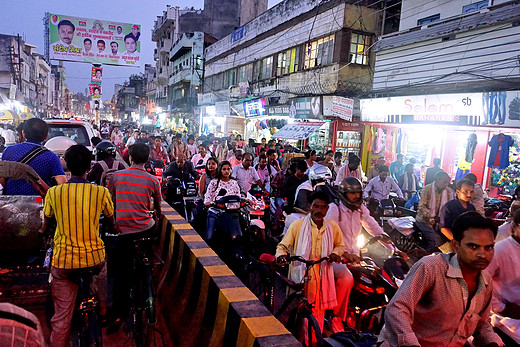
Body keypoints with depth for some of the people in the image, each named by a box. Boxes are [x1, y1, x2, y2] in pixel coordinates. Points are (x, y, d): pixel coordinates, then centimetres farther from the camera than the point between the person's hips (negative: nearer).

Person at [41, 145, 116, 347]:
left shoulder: (53, 193, -9)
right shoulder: (101, 192, -10)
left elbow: (46, 225, 10)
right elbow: (111, 223, 9)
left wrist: (42, 232, 34)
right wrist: (114, 228, 33)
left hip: (64, 258, -1)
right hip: (94, 255, 1)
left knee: (62, 315, 9)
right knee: (101, 272, 36)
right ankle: (103, 312, 51)